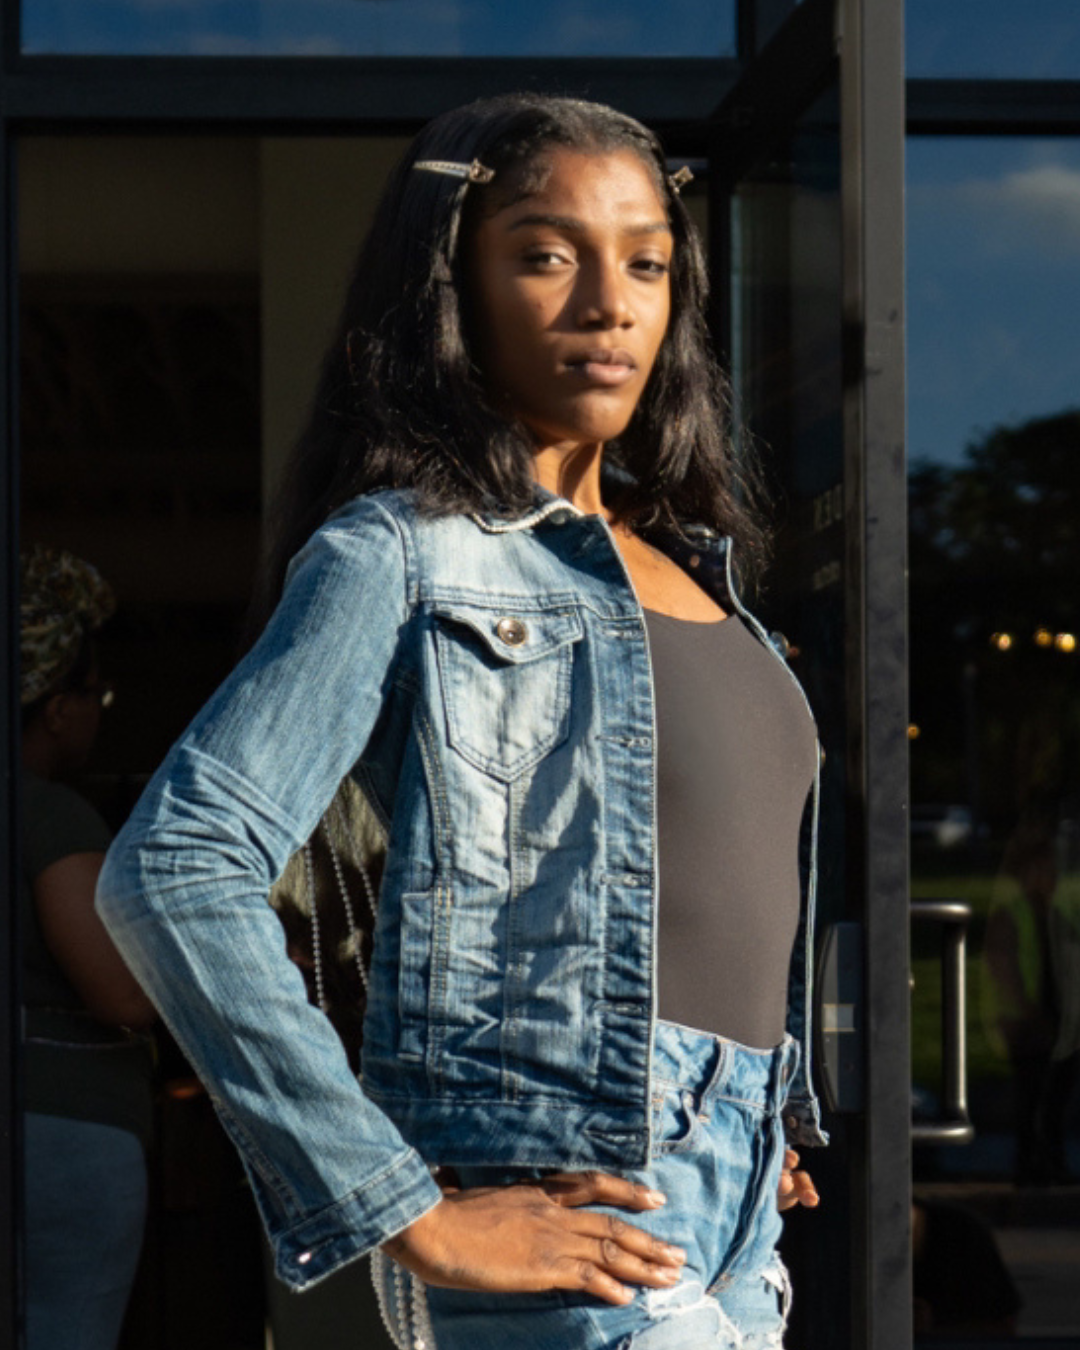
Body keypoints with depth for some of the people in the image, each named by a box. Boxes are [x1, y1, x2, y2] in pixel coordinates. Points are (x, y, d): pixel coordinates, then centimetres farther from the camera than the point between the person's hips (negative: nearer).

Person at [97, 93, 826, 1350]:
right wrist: (410, 1217, -18)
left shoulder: (683, 562, 16)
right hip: (565, 1228, -8)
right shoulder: (404, 555, -6)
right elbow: (173, 871, -16)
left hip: (731, 1235, 8)